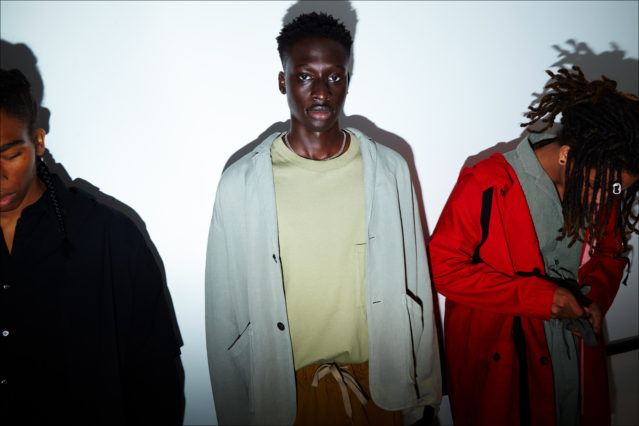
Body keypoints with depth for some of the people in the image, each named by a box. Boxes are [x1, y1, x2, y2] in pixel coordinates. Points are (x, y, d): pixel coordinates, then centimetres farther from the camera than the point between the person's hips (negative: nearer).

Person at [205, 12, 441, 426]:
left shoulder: (390, 170, -5)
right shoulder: (240, 183, -10)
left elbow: (414, 287, 1)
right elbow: (227, 311, -4)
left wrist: (422, 392, 6)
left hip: (380, 381, 2)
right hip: (284, 389, -1)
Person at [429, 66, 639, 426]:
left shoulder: (603, 183, -5)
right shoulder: (486, 187, -22)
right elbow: (443, 268, -21)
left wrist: (597, 299, -10)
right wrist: (539, 295, -24)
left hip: (577, 355, 5)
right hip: (498, 357, -5)